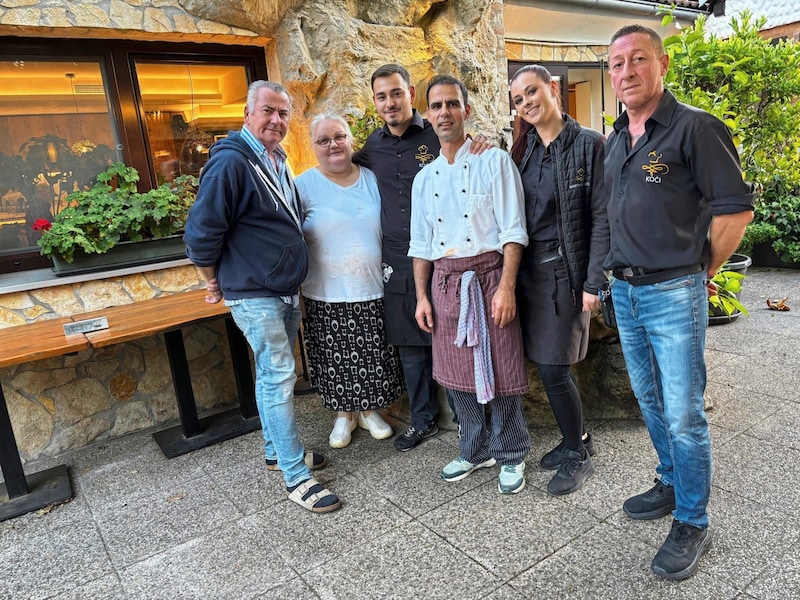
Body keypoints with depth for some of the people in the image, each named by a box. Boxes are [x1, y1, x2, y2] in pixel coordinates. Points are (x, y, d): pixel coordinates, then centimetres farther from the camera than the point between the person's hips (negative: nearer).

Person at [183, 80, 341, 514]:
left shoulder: (277, 162, 12)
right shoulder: (231, 162, -16)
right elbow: (201, 232, -17)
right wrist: (215, 282, -6)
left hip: (285, 291, 9)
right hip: (255, 295, -8)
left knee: (272, 375, 17)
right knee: (279, 378, -6)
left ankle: (276, 450, 32)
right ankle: (296, 477, 4)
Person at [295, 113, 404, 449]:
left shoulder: (372, 180, 6)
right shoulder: (305, 185, -3)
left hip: (373, 292, 2)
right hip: (327, 297, -2)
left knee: (373, 358, 11)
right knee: (336, 359, 10)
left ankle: (370, 410, 33)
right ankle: (345, 414, 32)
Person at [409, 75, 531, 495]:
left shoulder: (494, 162, -2)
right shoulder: (425, 178, 13)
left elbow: (512, 231, -9)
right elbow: (421, 244, 15)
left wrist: (506, 287, -17)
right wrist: (422, 296, 9)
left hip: (487, 275, -5)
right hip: (445, 281, 5)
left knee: (499, 370, 2)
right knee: (456, 372, 12)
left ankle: (511, 456, 23)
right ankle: (475, 451, 31)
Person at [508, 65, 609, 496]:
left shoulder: (588, 144, -6)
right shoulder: (523, 150, 11)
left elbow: (601, 217, -10)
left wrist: (594, 283, -14)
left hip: (565, 270, -5)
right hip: (527, 267, 6)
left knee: (553, 367, -5)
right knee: (544, 363, 9)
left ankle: (577, 454, 18)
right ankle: (577, 439, 30)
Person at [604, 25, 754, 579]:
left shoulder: (694, 128, -10)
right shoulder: (615, 142, 12)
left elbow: (736, 208, -10)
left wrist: (700, 270, -3)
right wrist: (623, 271, 14)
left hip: (673, 294, -7)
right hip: (625, 290, 7)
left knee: (683, 414, 0)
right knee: (650, 401, 18)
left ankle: (692, 524, 17)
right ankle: (672, 485, 38)